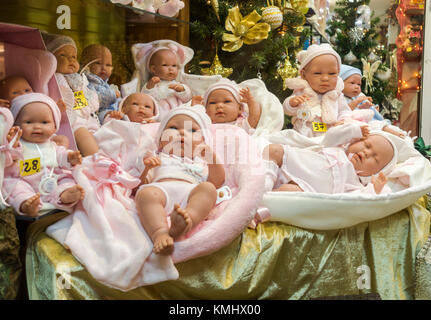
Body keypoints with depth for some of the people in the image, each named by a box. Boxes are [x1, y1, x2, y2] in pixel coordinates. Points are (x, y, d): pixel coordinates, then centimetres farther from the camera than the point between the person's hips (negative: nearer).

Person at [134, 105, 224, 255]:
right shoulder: (157, 160, 38)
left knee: (208, 188, -30)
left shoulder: (200, 162, 40)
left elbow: (217, 182, 20)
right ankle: (159, 233, -56)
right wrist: (147, 168, 4)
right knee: (146, 193, -34)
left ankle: (190, 217, -58)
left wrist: (212, 157, 7)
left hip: (190, 192, 1)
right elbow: (140, 185, 22)